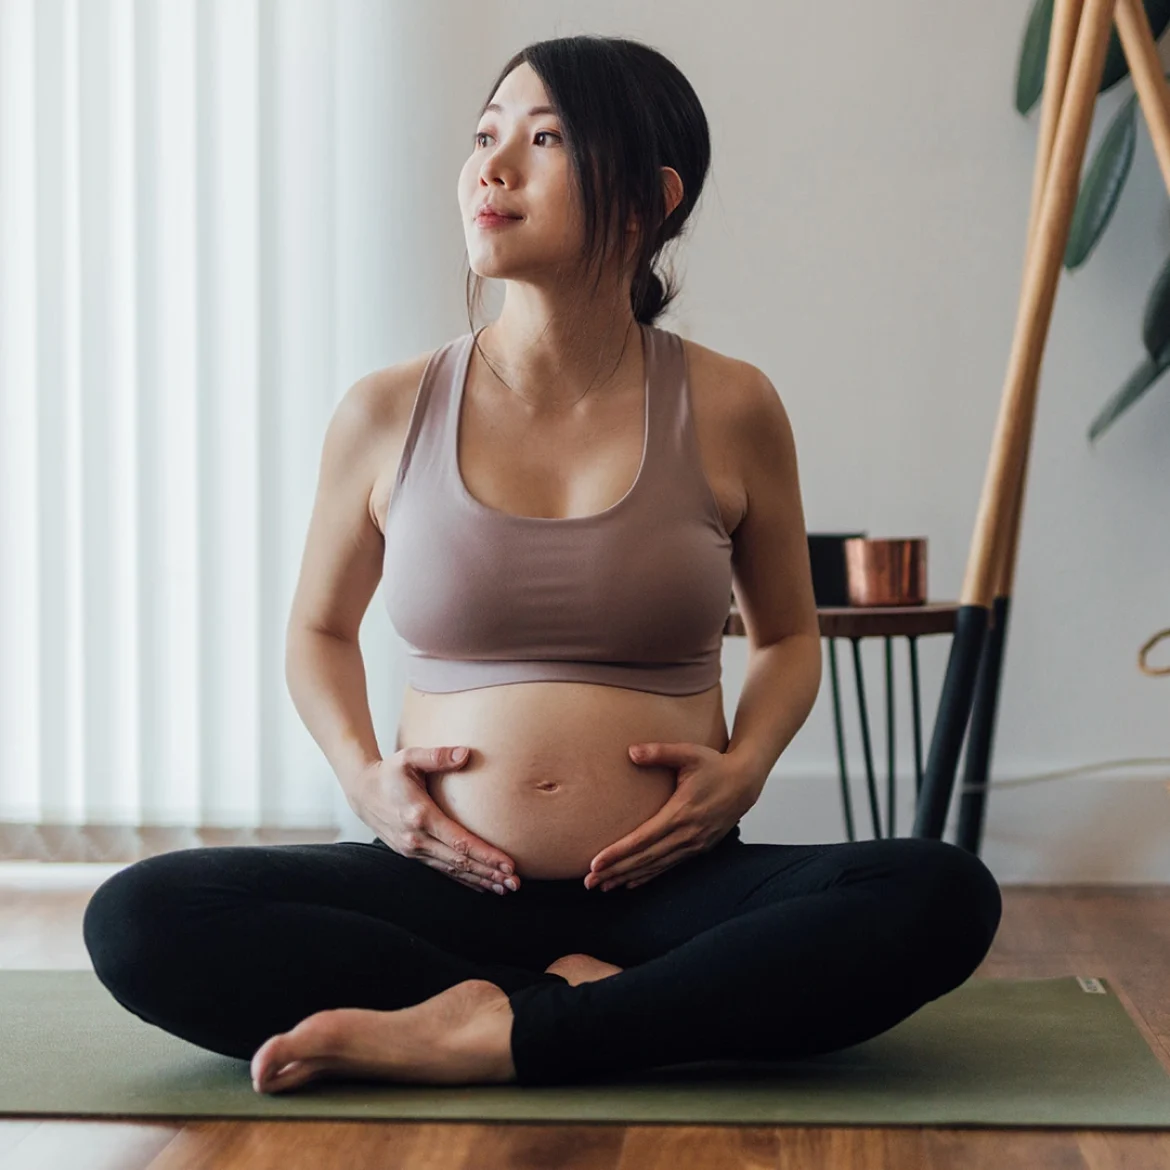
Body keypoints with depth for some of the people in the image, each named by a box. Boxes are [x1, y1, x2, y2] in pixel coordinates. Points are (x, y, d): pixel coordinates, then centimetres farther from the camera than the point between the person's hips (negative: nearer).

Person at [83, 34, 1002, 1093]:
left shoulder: (728, 410, 2)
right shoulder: (387, 417, 3)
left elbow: (789, 634, 17)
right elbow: (321, 628, 20)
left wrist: (747, 766, -3)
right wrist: (362, 774, 0)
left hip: (665, 891, 0)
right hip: (446, 882, 0)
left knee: (944, 896, -29)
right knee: (135, 920, -24)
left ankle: (496, 1036, -24)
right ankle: (590, 1006, -19)